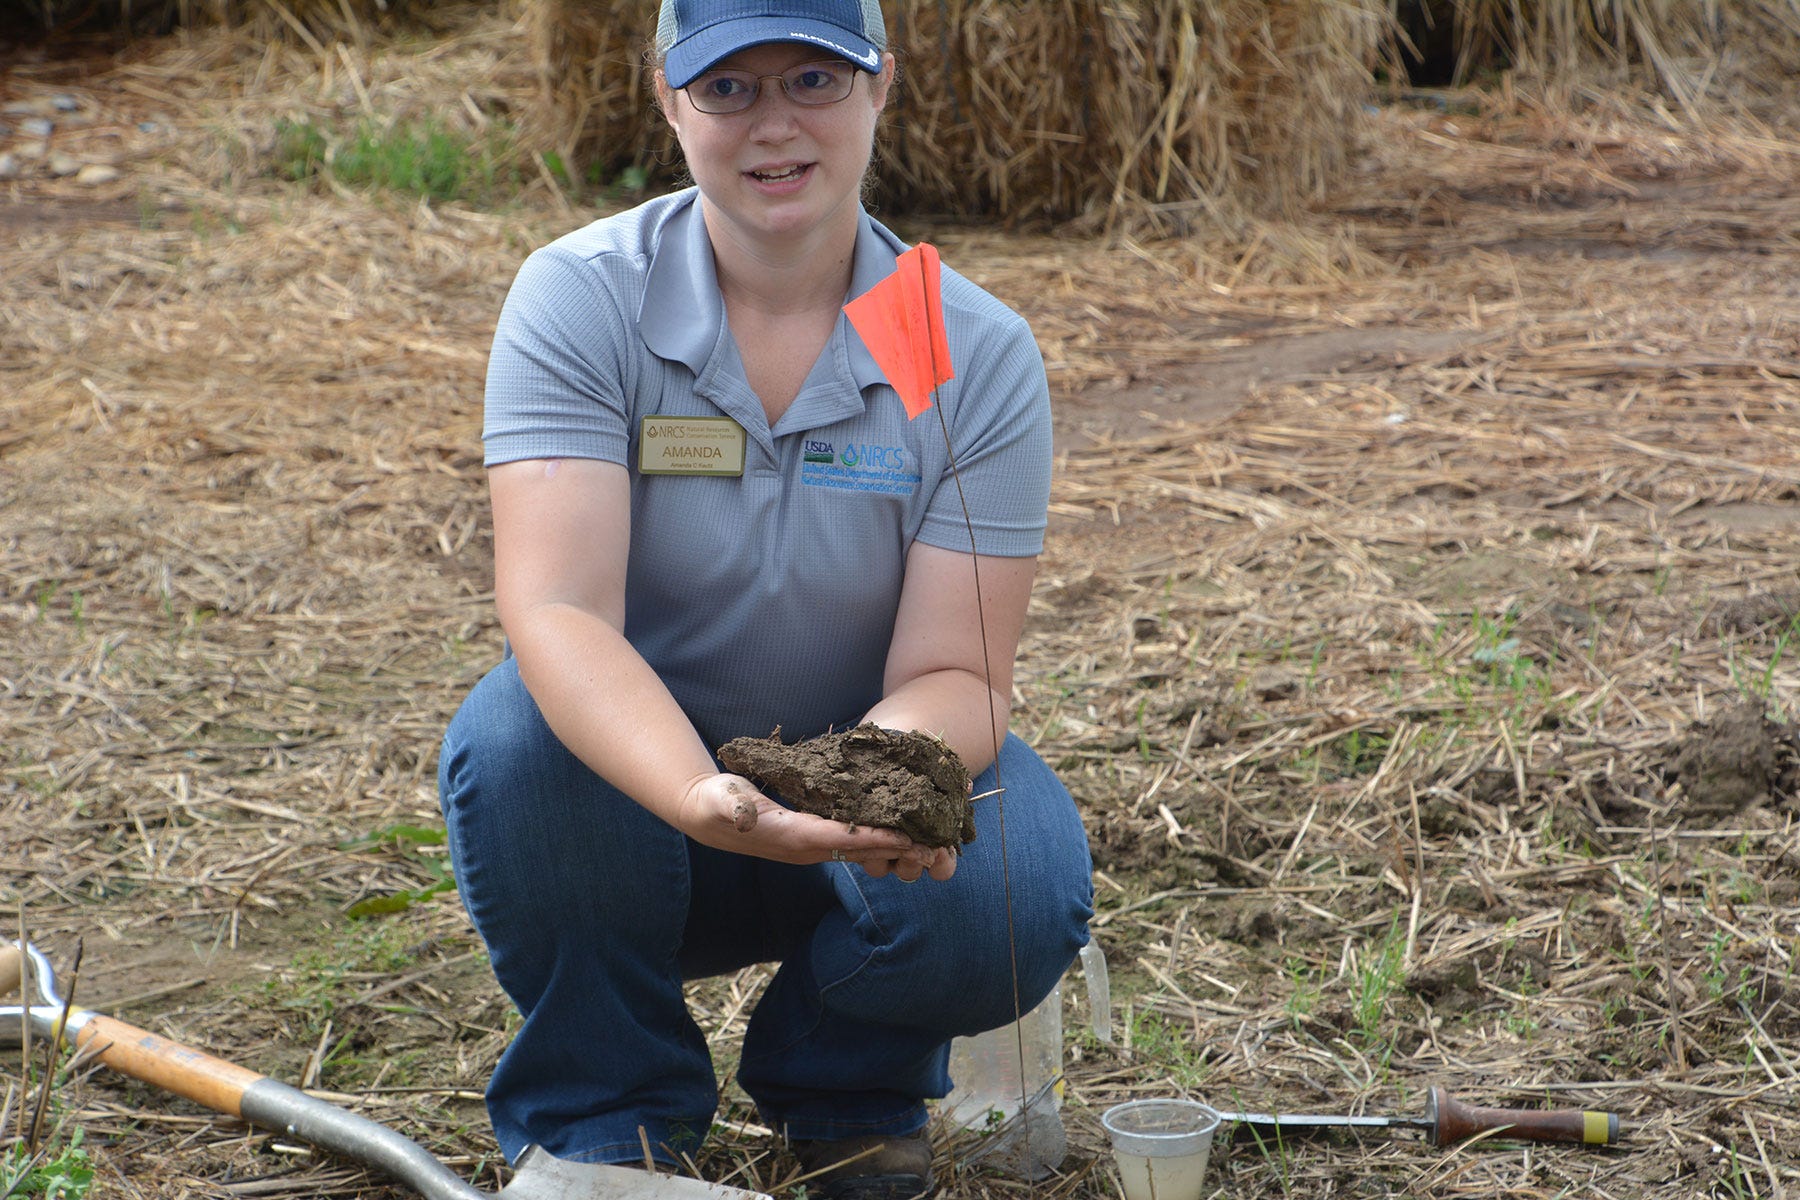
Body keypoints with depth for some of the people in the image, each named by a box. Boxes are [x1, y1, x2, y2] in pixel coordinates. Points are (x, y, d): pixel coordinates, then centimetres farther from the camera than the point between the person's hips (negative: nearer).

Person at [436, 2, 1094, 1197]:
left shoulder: (980, 355, -13)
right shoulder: (580, 299, -16)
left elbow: (953, 672, -17)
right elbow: (557, 610, -28)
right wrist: (707, 801, -47)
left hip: (872, 782, 0)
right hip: (637, 783, 0)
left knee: (1017, 891, -31)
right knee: (516, 738, -33)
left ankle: (850, 1083, 6)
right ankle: (604, 1104, -4)